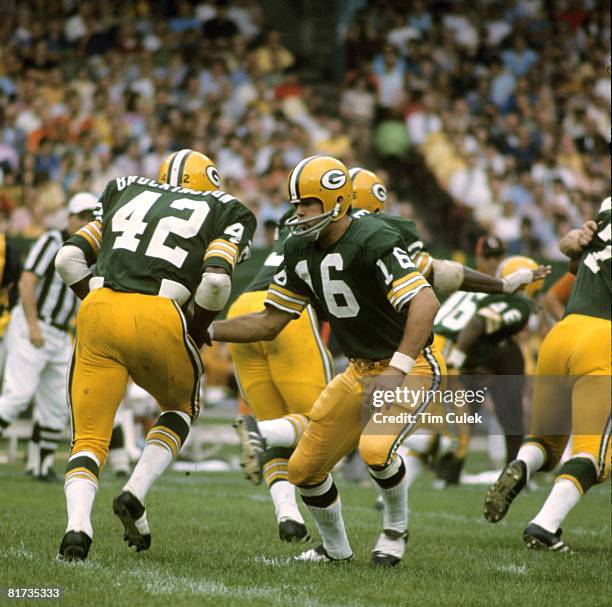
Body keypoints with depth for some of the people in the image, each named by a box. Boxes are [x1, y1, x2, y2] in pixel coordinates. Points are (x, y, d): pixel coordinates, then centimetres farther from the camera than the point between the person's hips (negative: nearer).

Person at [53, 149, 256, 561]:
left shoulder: (128, 193, 28)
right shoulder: (224, 213, 17)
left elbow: (71, 259, 19)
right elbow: (215, 281, -1)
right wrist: (197, 332, 14)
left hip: (100, 311, 2)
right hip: (158, 318, -2)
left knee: (89, 437, 8)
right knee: (181, 408, 27)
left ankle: (78, 525, -17)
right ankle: (135, 496, 8)